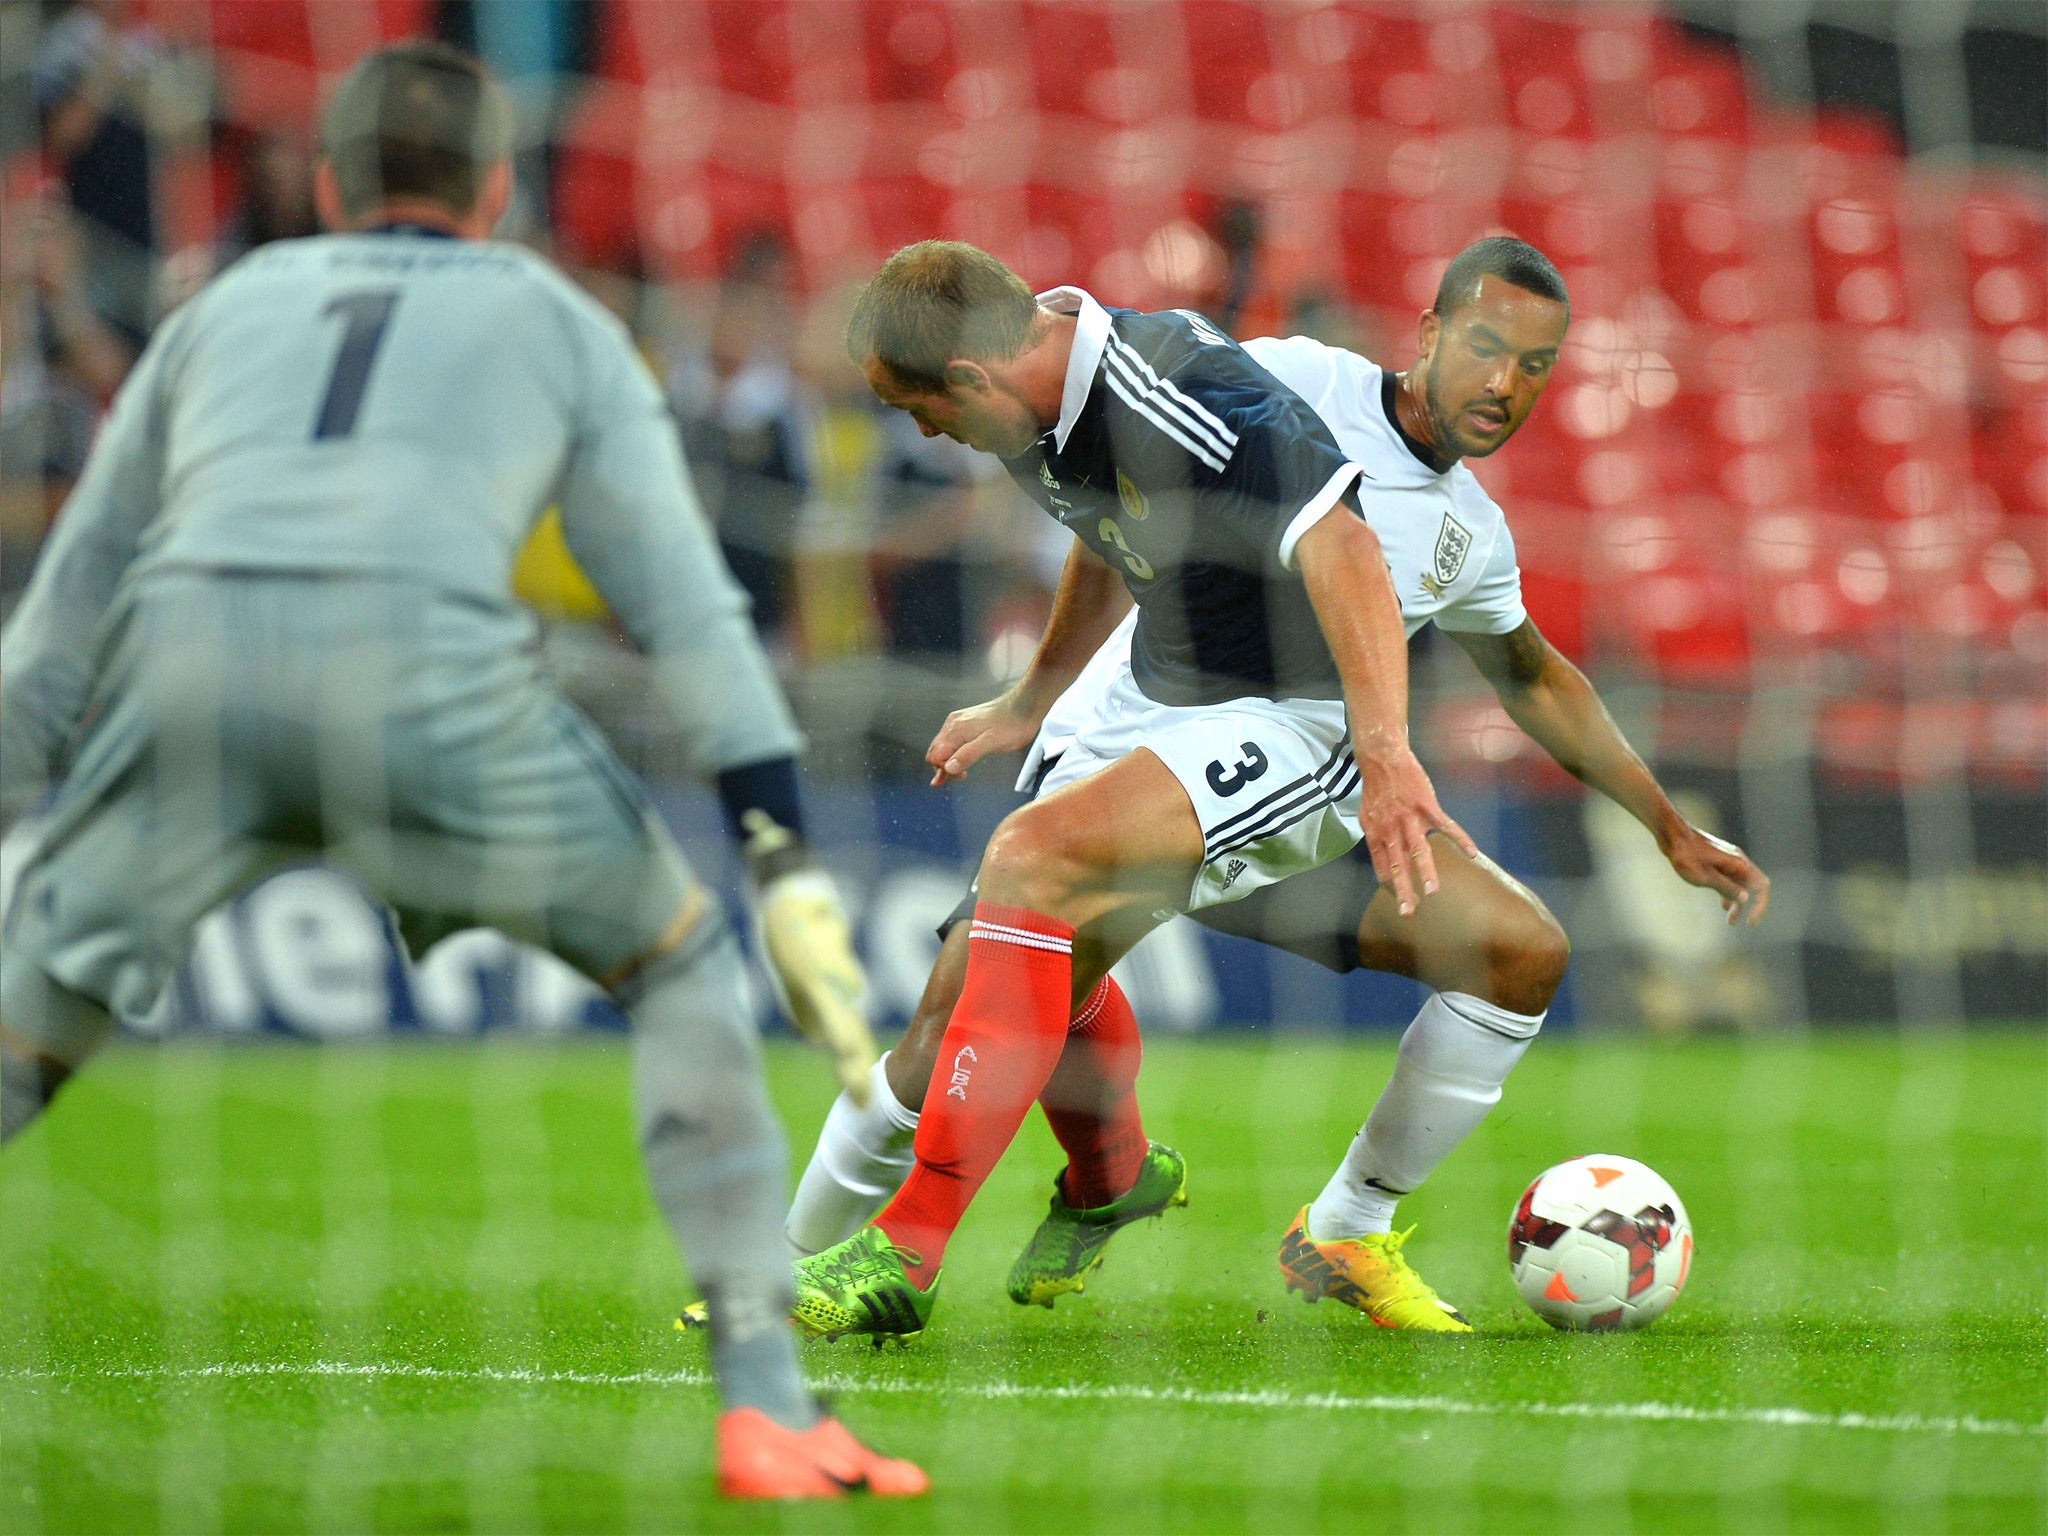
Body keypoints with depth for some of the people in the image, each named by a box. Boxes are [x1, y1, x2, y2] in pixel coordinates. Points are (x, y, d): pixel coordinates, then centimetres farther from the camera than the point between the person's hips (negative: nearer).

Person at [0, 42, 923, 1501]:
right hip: (424, 671, -2)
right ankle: (765, 1403, 8)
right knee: (683, 966, 20)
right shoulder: (562, 326, 29)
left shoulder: (226, 313, 36)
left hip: (199, 672, 2)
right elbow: (689, 612, 16)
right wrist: (793, 872, 10)